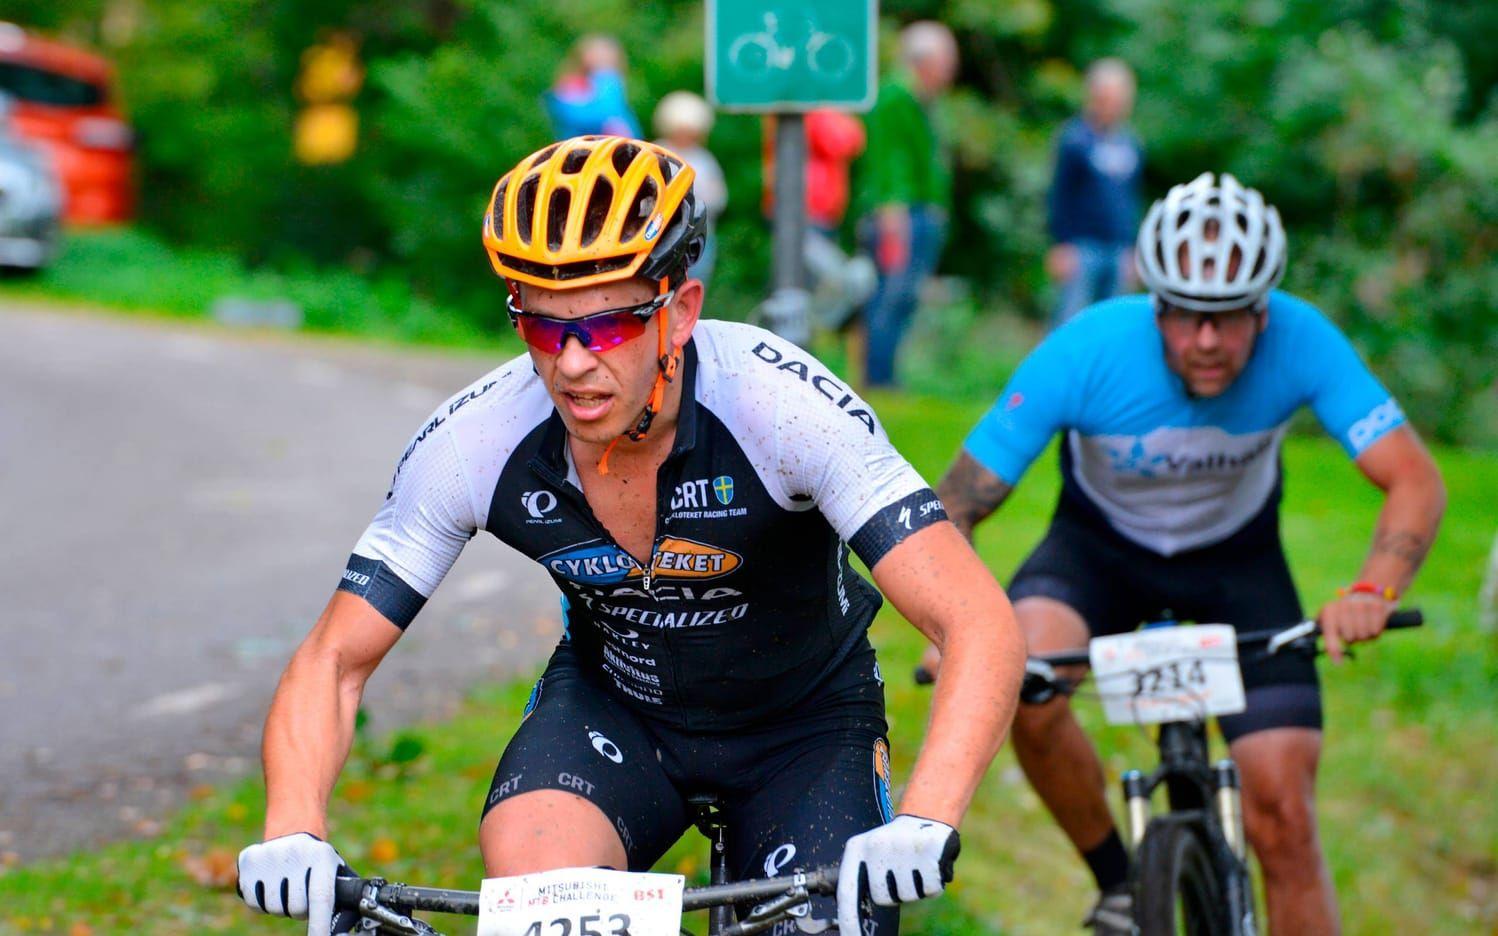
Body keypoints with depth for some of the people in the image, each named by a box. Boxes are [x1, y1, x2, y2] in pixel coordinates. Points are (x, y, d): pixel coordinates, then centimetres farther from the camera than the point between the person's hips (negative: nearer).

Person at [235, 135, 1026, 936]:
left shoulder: (783, 405, -32)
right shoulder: (471, 443, -24)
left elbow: (980, 623, -37)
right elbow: (333, 661, -16)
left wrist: (923, 825, -53)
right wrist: (293, 834, -36)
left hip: (802, 719, 0)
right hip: (612, 699, 1)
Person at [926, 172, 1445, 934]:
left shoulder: (1300, 342, -30)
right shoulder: (1088, 350, -32)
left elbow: (1415, 480, -30)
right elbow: (953, 508, -28)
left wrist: (1371, 591, -50)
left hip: (1237, 558, 1)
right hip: (1101, 547, -1)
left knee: (1283, 817, -10)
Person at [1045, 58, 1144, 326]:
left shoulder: (1131, 145, 11)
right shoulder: (1075, 140, -7)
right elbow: (1059, 196, -6)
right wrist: (1061, 246, -9)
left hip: (1118, 251, 6)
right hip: (1081, 249, -6)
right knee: (1070, 323, -10)